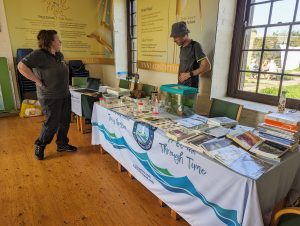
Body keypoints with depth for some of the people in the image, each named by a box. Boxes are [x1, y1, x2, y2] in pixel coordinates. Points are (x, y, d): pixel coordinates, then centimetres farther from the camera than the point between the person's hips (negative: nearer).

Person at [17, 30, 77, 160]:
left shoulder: (59, 55, 9)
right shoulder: (39, 54, -16)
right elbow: (21, 66, -23)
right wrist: (38, 81, -21)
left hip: (65, 95, 8)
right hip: (50, 97, -8)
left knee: (65, 121, 13)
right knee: (52, 124, -1)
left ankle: (62, 144, 30)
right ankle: (39, 146, 22)